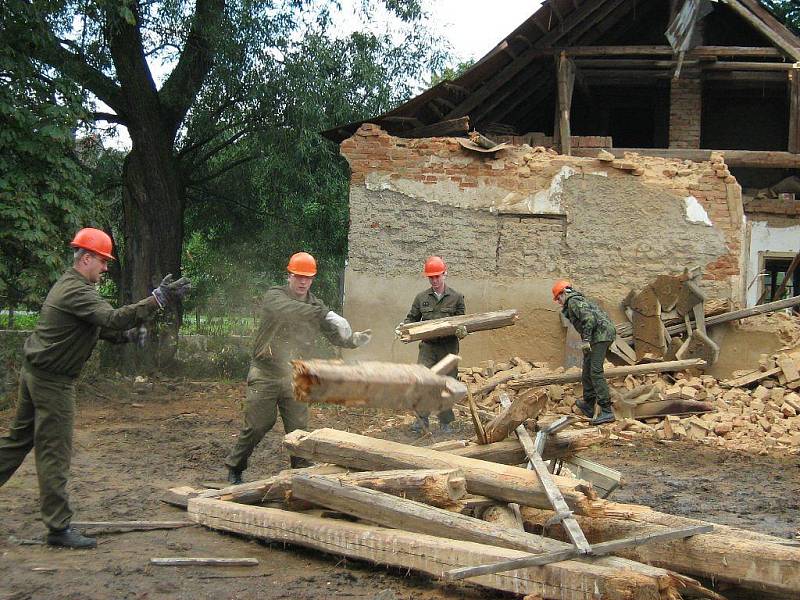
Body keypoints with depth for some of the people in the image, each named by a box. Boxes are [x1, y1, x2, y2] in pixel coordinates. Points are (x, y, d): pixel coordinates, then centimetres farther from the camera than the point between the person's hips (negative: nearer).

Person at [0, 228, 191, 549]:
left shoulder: (70, 285, 14)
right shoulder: (76, 292, -21)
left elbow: (99, 325, 17)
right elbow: (112, 318, -33)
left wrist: (127, 334, -1)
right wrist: (157, 299, -37)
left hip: (35, 374, 10)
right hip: (52, 380, -10)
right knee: (55, 453, -5)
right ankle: (59, 527, 1)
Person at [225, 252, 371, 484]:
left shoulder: (316, 305, 6)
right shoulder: (275, 296, -10)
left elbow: (336, 335, 5)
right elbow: (288, 310, -33)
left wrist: (354, 340, -18)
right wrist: (326, 314, -43)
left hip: (295, 378, 4)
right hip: (265, 375, -4)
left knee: (298, 429, 0)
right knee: (258, 425, 2)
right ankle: (234, 468, 21)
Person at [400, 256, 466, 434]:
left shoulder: (456, 297, 4)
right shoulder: (421, 298, 7)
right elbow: (412, 318, 14)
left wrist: (462, 332, -15)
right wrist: (404, 326, -7)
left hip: (449, 347, -1)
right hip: (427, 346, 1)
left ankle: (446, 422, 15)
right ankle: (422, 419, -4)